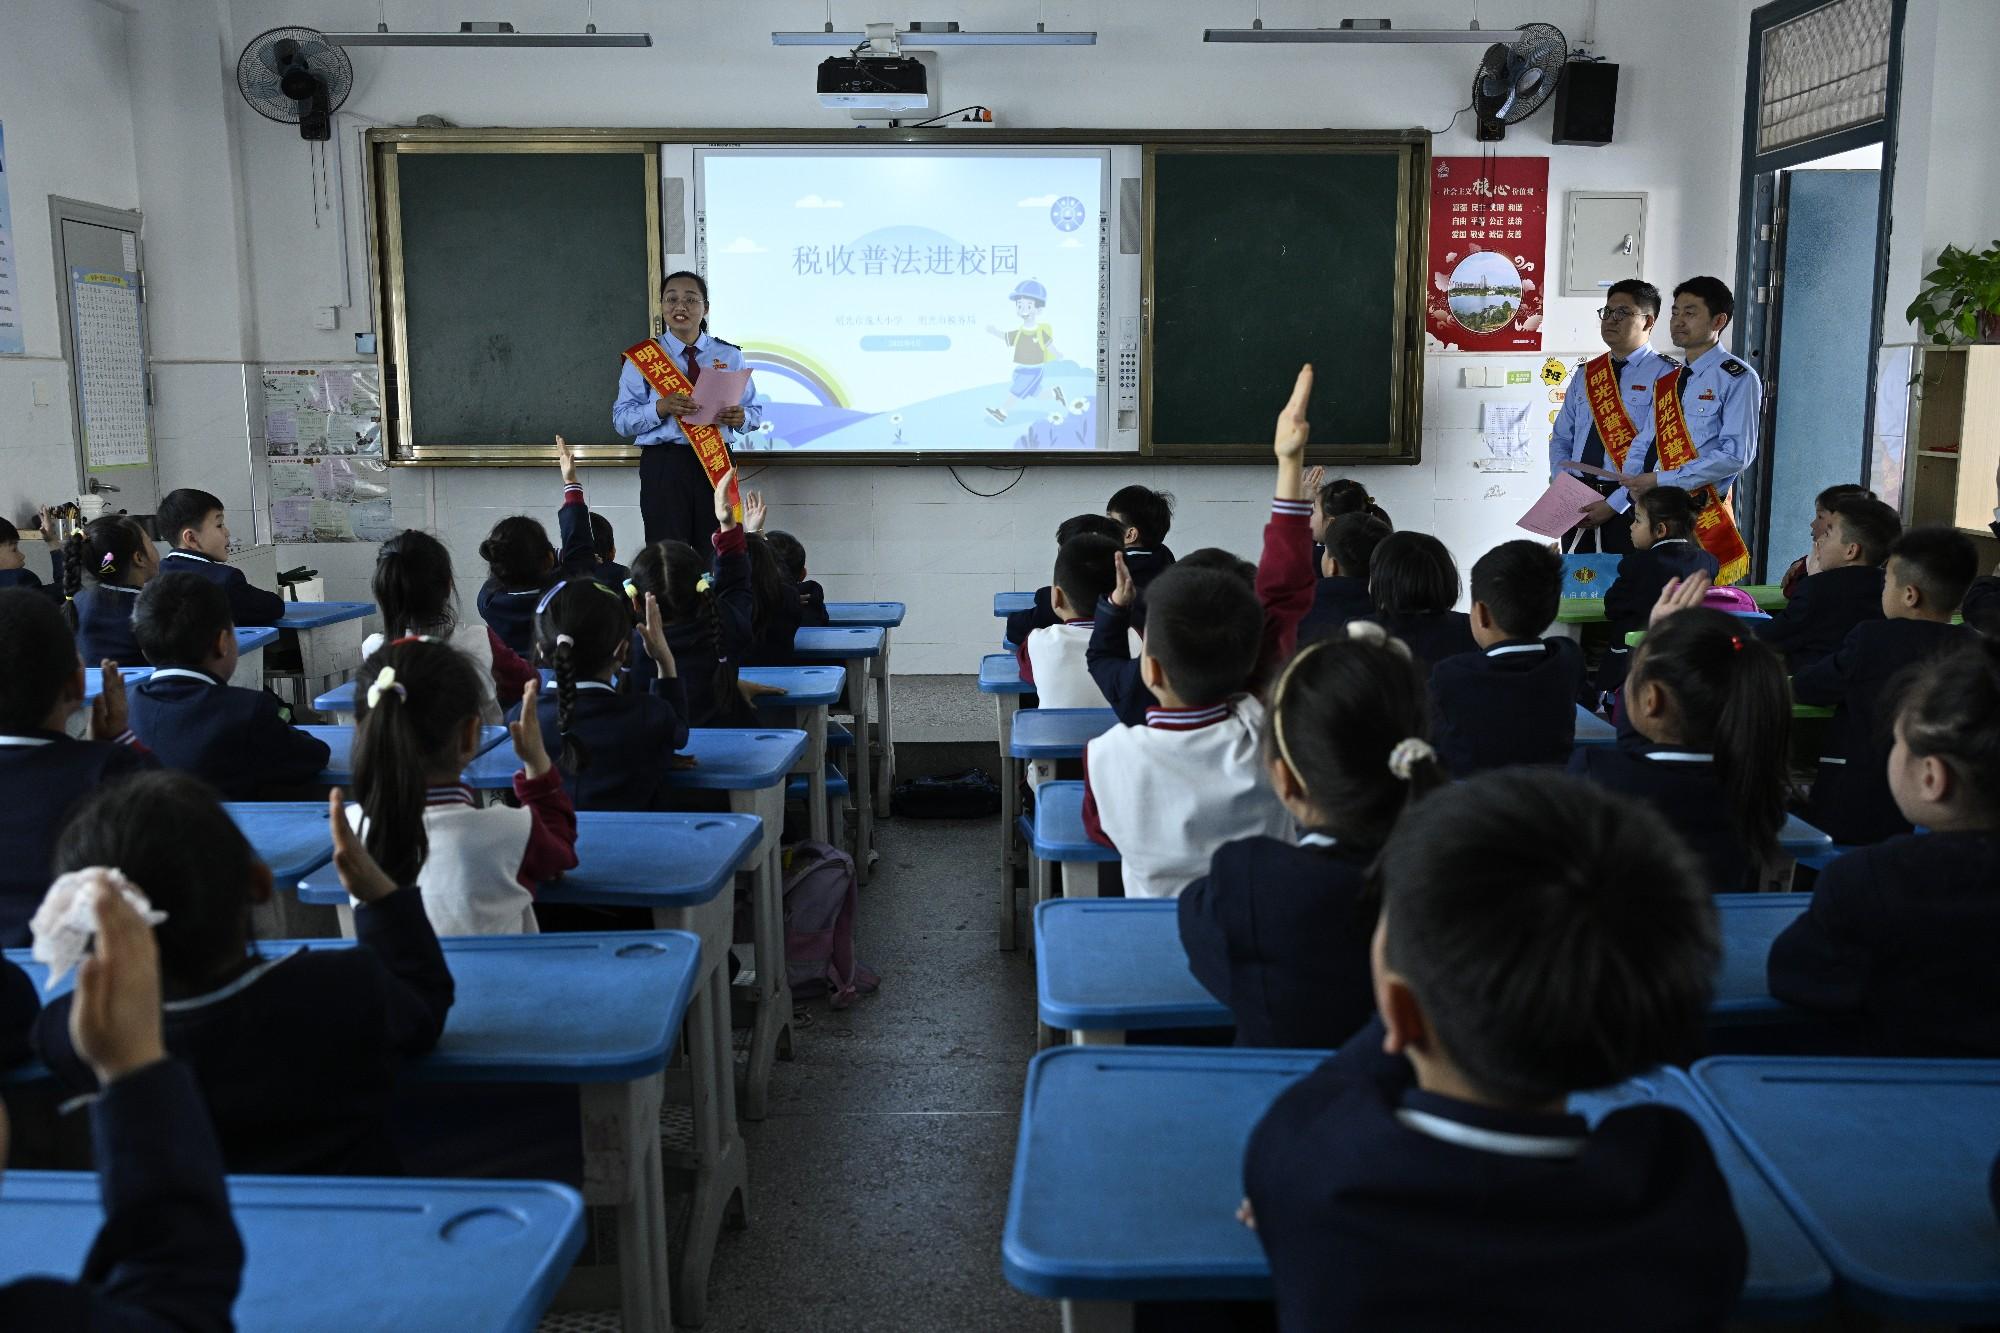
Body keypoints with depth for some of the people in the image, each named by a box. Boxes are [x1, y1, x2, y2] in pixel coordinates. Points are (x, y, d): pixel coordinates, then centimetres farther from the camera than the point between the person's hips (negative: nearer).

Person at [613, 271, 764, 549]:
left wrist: (740, 417, -14)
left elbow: (755, 413, 10)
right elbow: (622, 419, -1)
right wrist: (660, 408, -19)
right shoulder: (643, 356, 5)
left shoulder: (729, 355, 11)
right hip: (664, 463, -1)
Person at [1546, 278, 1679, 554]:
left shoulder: (1664, 375, -5)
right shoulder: (1584, 374, 14)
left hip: (1629, 507, -5)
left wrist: (1614, 505, -19)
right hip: (1577, 508, 5)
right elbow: (1561, 439, 15)